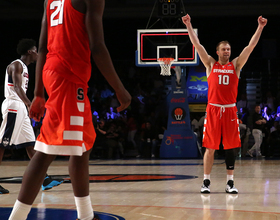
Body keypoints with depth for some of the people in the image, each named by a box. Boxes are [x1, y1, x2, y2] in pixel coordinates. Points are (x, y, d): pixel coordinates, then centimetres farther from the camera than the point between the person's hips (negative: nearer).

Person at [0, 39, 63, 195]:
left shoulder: (24, 67, 20)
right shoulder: (16, 65, -10)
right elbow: (17, 87, -24)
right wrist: (29, 103, -37)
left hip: (21, 109, 10)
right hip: (13, 107, -10)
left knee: (31, 144, 8)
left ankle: (43, 180, 9)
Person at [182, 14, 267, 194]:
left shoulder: (236, 65, 9)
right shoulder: (210, 64, 8)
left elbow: (251, 46, 3)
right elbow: (197, 45, 2)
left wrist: (260, 27, -3)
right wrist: (189, 26, -3)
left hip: (230, 110, 1)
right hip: (213, 110, -1)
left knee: (231, 148, 4)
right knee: (210, 148, 0)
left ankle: (230, 182, 11)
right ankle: (206, 182, 8)